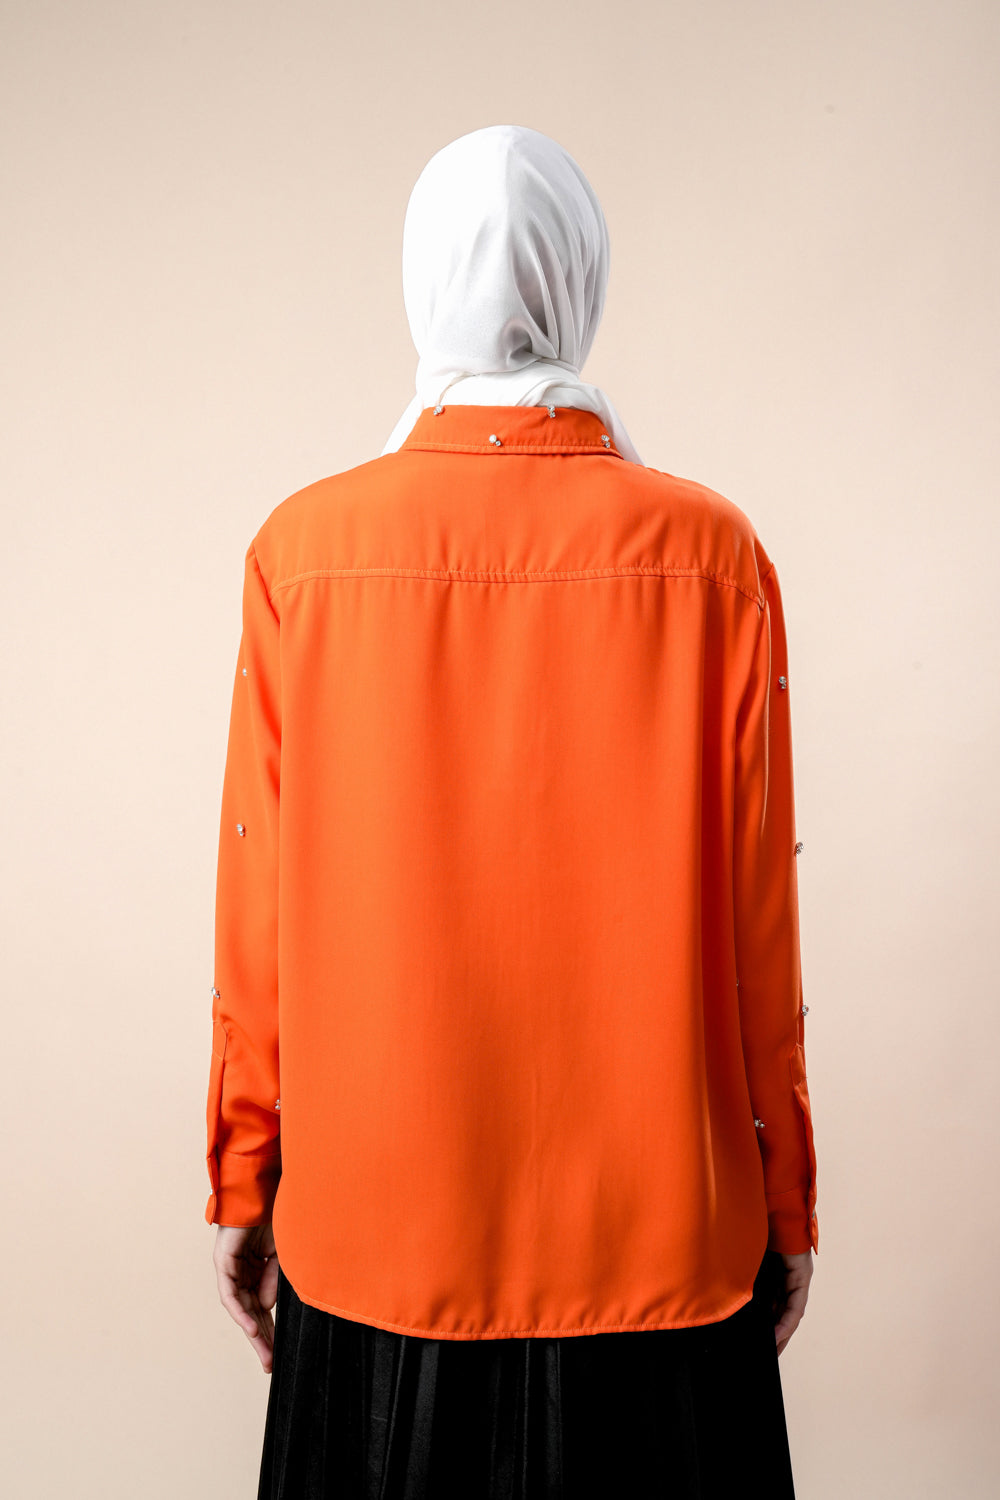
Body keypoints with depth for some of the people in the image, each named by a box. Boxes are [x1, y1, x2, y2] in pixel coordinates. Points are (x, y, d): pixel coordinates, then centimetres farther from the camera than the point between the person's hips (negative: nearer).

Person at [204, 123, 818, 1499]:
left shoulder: (303, 548, -10)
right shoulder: (710, 553, -11)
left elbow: (261, 909, -5)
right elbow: (758, 918, -7)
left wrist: (244, 1181, 8)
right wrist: (787, 1201, 6)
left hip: (372, 1225, 1)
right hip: (659, 1230, 0)